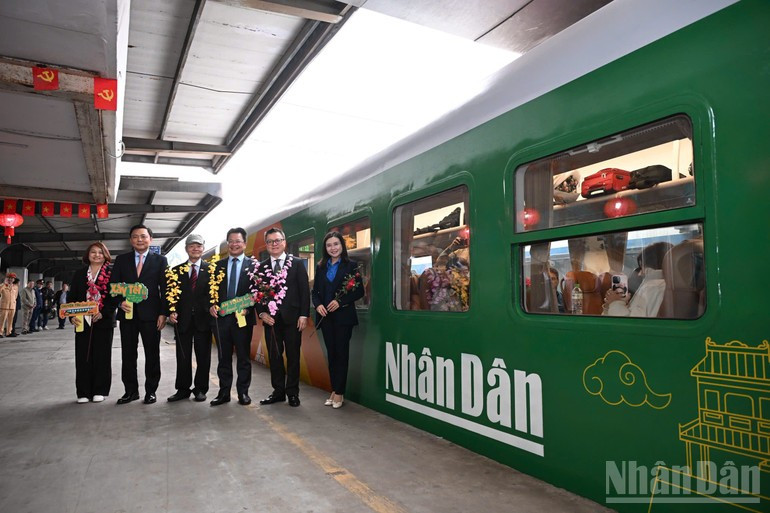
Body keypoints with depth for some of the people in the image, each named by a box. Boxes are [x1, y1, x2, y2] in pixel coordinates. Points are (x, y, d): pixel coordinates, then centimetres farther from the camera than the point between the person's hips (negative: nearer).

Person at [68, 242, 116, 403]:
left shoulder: (111, 273, 1)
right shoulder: (79, 274, 12)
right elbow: (71, 297, 9)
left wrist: (103, 313, -15)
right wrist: (72, 316, -5)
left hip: (103, 321, -3)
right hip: (83, 321, 3)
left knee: (102, 356, 2)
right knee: (83, 357, 4)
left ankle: (99, 391, 12)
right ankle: (83, 392, 13)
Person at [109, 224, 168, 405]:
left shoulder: (160, 260, 4)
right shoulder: (121, 260, 10)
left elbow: (165, 289, 0)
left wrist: (163, 313, -7)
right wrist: (120, 302, -11)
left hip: (150, 314, -2)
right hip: (127, 314, 2)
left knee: (152, 354, 4)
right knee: (128, 355, 8)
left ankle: (151, 391, 15)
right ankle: (131, 390, 20)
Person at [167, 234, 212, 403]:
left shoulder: (211, 269, 4)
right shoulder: (176, 270, 9)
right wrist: (172, 311, -8)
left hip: (203, 319, -1)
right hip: (183, 319, 2)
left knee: (203, 356, 5)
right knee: (182, 357, 7)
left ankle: (201, 389, 16)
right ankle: (182, 389, 17)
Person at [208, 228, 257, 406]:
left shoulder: (253, 265, 1)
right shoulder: (218, 265, 11)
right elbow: (211, 290, 10)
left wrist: (247, 309, -18)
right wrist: (211, 306, -8)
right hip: (221, 317, 3)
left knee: (244, 357, 6)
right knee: (224, 357, 10)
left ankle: (243, 392, 17)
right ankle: (224, 393, 19)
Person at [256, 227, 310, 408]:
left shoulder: (297, 263, 2)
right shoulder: (261, 267, 9)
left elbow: (304, 290, -1)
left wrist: (304, 315, -8)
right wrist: (262, 313, -4)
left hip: (292, 317, -2)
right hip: (270, 318, 2)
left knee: (293, 356, 5)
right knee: (274, 356, 8)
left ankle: (292, 392, 15)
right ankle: (278, 391, 19)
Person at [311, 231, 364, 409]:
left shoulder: (351, 265, -2)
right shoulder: (321, 267, 11)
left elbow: (360, 291, -6)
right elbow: (315, 291, 10)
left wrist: (340, 302, -17)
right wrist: (317, 305, -10)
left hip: (343, 316, -4)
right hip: (325, 317, 4)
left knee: (341, 353, 2)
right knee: (331, 353, 10)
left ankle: (339, 392, 10)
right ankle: (334, 390, 19)